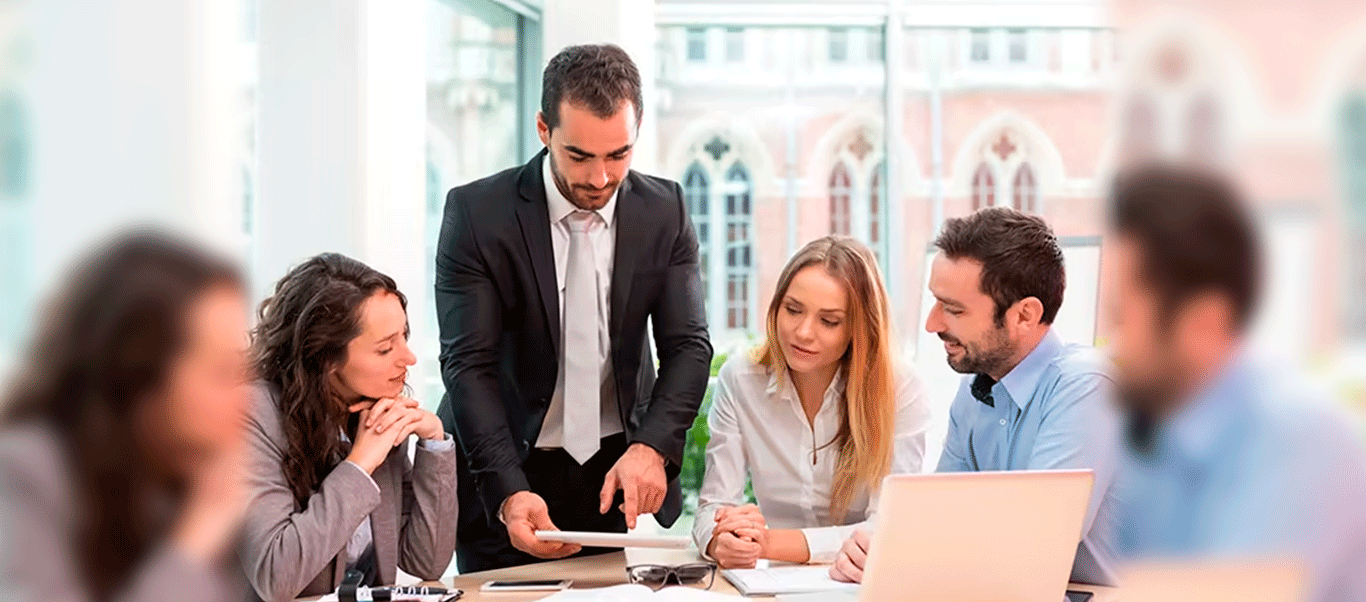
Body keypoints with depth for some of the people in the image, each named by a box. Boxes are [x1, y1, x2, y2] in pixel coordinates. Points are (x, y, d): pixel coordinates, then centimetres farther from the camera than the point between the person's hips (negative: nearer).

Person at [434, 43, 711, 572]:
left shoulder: (665, 212, -4)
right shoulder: (475, 213, -13)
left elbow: (688, 346, -5)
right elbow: (469, 364, -16)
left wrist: (651, 448, -24)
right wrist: (509, 492, -29)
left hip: (621, 474, 2)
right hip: (505, 473, -2)